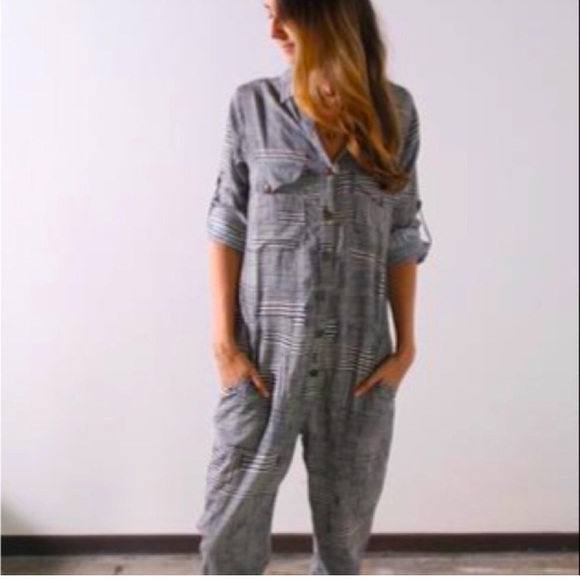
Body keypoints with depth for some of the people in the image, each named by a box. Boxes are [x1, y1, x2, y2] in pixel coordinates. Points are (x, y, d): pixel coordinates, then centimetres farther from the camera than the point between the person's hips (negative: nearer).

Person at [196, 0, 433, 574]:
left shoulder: (395, 111, 1)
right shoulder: (252, 105, -2)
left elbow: (402, 237, 4)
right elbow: (228, 227, -1)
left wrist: (406, 344, 2)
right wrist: (224, 340, -7)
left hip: (360, 352, 1)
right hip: (264, 348, -1)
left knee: (347, 515, 16)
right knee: (231, 516, 6)